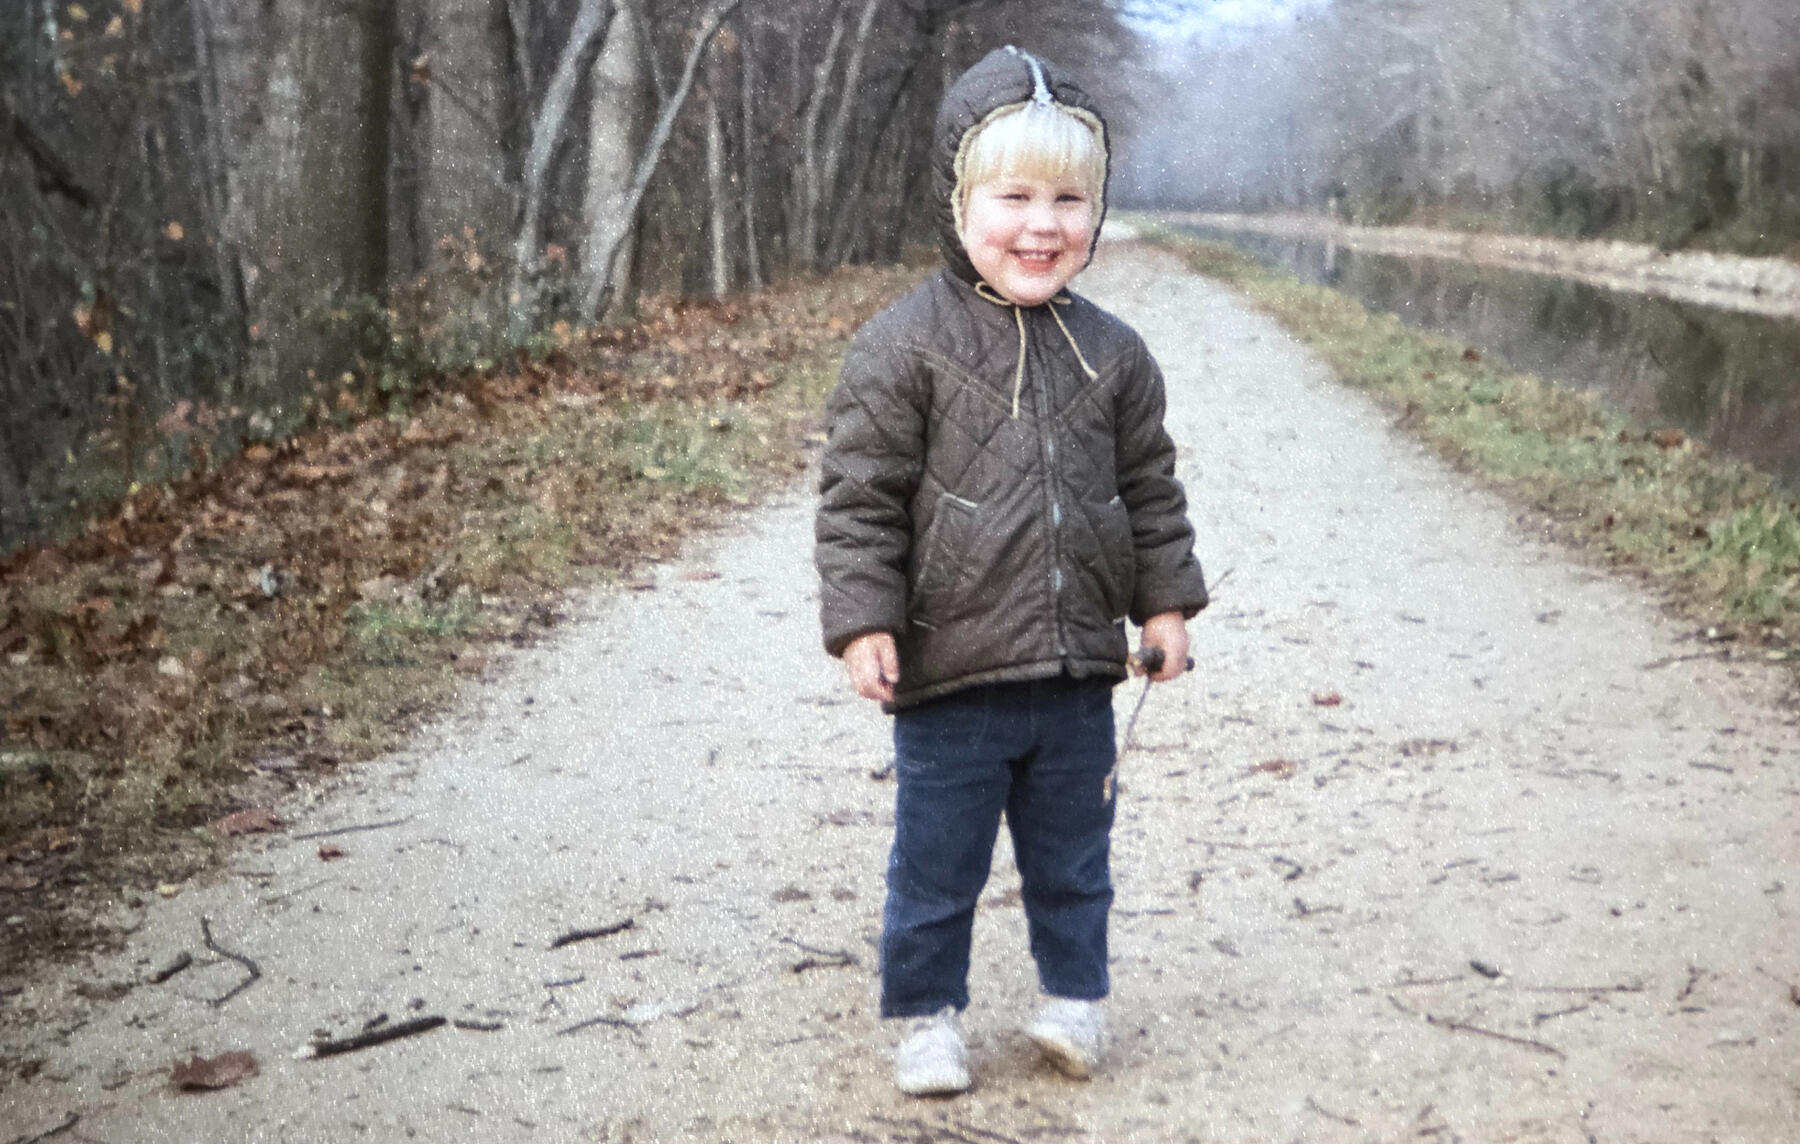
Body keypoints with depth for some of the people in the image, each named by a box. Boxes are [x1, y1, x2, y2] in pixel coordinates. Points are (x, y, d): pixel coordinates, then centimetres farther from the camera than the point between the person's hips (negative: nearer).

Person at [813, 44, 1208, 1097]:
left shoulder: (1113, 355, 4)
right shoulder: (903, 348, -10)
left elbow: (1150, 489, 13)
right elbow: (860, 496, -10)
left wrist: (1166, 601, 9)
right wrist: (864, 620, -15)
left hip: (1077, 672, 4)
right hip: (948, 672, -4)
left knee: (1073, 859, 18)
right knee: (937, 864, 10)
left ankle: (1076, 993, 37)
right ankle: (928, 1011, 28)